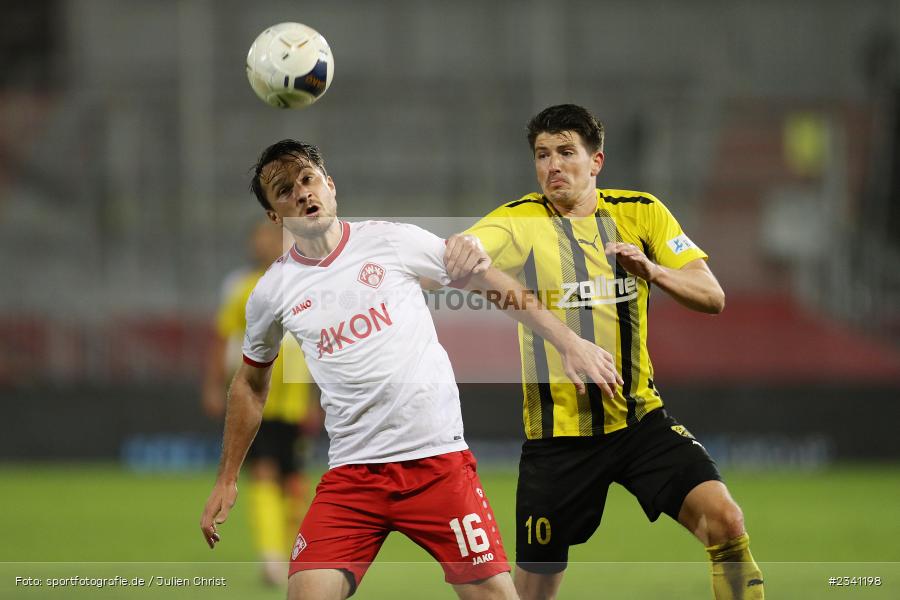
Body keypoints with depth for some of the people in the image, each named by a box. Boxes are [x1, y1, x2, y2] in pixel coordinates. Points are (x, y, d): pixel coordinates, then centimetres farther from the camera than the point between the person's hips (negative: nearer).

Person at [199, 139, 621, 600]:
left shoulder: (391, 241, 0)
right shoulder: (272, 293, 5)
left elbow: (490, 282, 7)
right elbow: (251, 384, 20)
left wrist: (569, 343, 3)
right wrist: (226, 480, 19)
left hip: (439, 458, -1)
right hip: (352, 472, 1)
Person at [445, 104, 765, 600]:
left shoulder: (640, 213, 2)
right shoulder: (520, 222, -4)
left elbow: (712, 297, -3)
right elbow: (465, 252, -26)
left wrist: (652, 270, -23)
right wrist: (464, 245, -51)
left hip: (639, 417, 1)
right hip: (557, 433, -1)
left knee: (725, 522, -20)